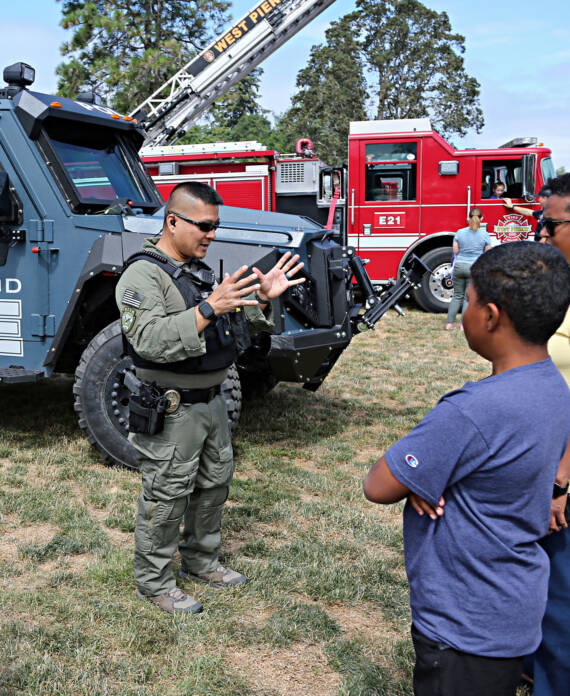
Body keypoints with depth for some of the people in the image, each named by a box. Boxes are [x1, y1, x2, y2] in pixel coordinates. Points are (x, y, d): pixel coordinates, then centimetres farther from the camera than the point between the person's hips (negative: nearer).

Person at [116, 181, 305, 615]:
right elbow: (150, 341, -31)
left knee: (214, 484, 19)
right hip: (171, 412, -9)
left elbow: (233, 325, 16)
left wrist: (261, 299, -3)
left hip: (212, 401, 9)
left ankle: (201, 561, 38)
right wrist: (208, 308, -36)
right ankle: (154, 582, 21)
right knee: (167, 496, 3)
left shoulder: (201, 271, 11)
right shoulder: (143, 275, -17)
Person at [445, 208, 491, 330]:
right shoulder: (485, 234, -3)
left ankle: (450, 322, 11)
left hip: (459, 266, 2)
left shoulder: (460, 232, 0)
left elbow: (455, 251, 5)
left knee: (457, 296, 12)